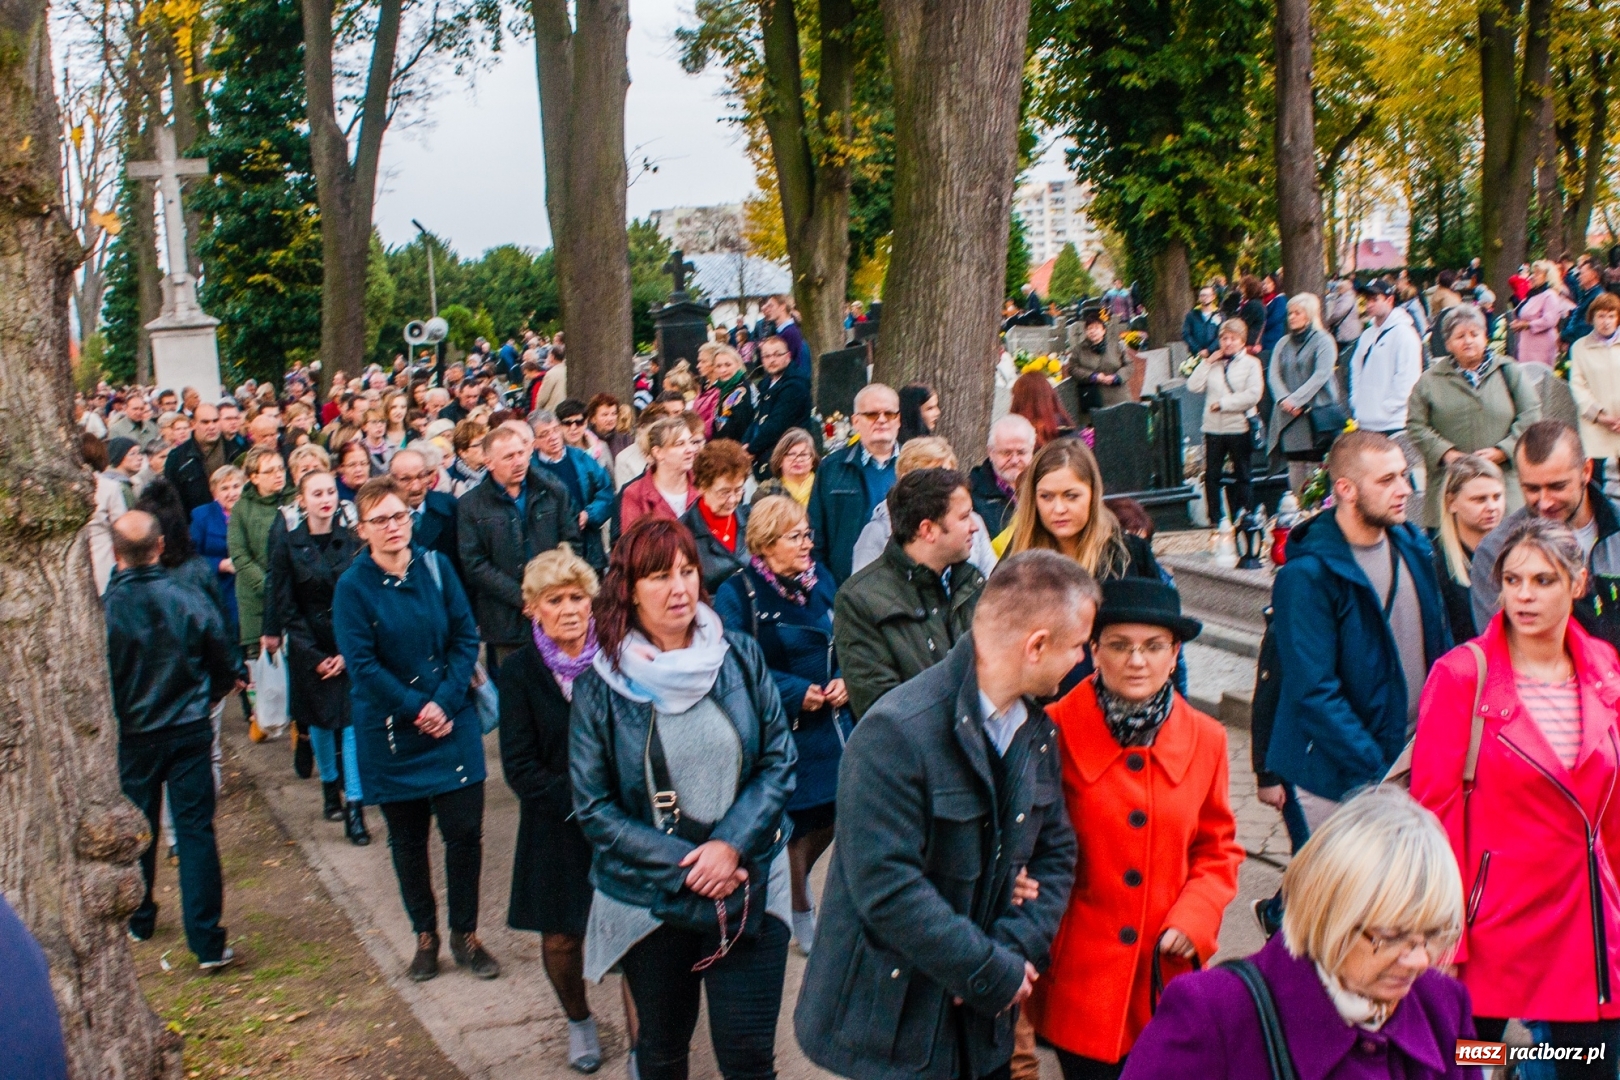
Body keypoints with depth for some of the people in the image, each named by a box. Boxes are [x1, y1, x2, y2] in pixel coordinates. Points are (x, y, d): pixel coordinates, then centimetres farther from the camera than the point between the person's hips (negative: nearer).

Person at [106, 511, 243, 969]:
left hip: (132, 737, 0)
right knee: (196, 831, 2)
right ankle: (207, 943, 1)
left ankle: (138, 922, 37)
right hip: (190, 731, 0)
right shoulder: (189, 599, -13)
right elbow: (227, 664, -2)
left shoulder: (103, 608, -17)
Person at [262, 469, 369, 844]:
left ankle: (354, 808, -4)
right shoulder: (288, 542, -5)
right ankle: (330, 785, 33)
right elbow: (285, 605, -3)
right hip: (307, 647, 1)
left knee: (352, 721, -7)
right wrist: (315, 656, -7)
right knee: (319, 721, 10)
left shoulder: (352, 539, -5)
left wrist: (347, 653, -8)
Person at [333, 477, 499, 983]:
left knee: (465, 830, 1)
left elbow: (466, 638, -2)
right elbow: (361, 663, -11)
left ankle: (465, 934, 18)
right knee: (407, 838, 10)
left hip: (453, 724, 1)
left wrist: (445, 702, -12)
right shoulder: (352, 586, -7)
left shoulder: (435, 567, -1)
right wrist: (416, 709, -14)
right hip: (390, 732, -1)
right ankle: (424, 936, 27)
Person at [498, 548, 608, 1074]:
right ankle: (579, 1020, 40)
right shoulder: (522, 671, -6)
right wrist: (579, 803, -15)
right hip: (557, 829, 1)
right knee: (561, 937, 10)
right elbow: (520, 767, -6)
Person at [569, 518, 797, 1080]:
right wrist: (684, 867, -15)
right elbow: (594, 808, -8)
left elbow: (779, 761, -3)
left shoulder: (740, 656, -4)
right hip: (650, 901, 0)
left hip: (748, 891, 1)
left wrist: (731, 844, -16)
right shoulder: (601, 684, -8)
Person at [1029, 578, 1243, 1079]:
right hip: (1080, 978, -3)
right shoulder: (1055, 732, -10)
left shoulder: (1205, 739, 3)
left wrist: (1194, 919, -2)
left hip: (1166, 978, 3)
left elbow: (1218, 849, 13)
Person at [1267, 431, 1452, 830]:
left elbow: (1441, 648, 13)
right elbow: (1313, 692, -19)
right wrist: (1377, 776, -20)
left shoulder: (1413, 547, 5)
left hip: (1421, 766, 6)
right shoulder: (1307, 574, -16)